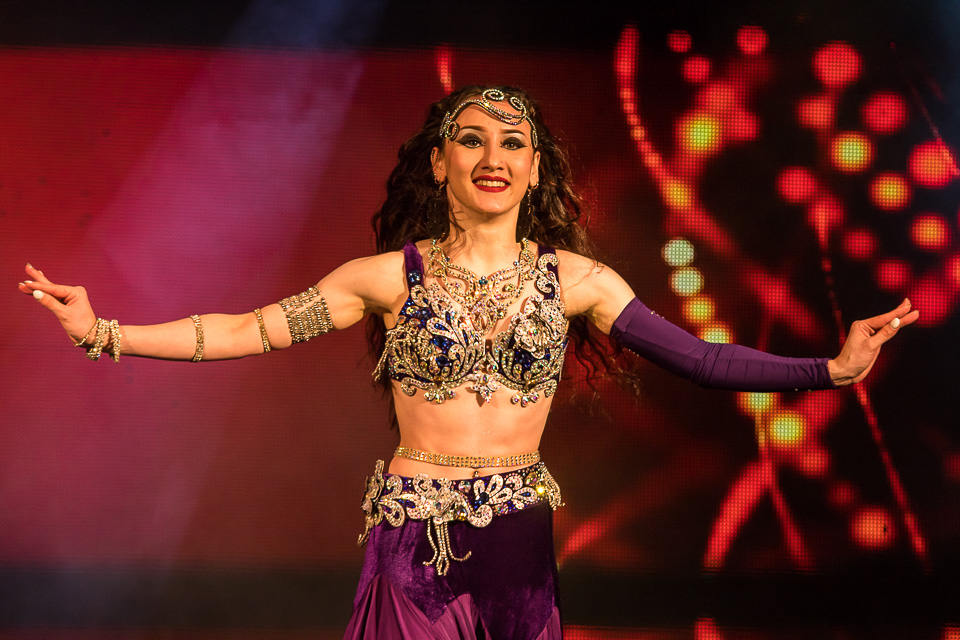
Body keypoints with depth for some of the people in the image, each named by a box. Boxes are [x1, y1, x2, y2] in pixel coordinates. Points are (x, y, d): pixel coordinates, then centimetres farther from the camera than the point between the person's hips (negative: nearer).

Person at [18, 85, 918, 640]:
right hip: (414, 537, -1)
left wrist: (831, 368, -10)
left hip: (520, 535, 1)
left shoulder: (575, 279, 2)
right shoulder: (392, 276, -2)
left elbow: (696, 358, -1)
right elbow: (253, 331, -1)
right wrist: (104, 333, -7)